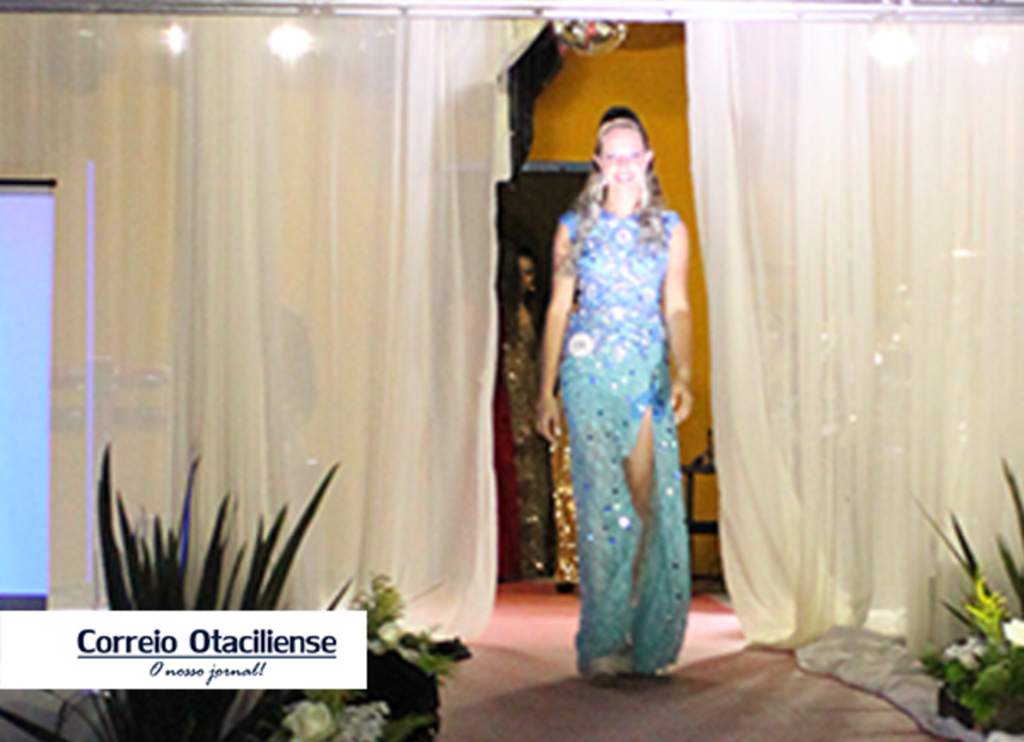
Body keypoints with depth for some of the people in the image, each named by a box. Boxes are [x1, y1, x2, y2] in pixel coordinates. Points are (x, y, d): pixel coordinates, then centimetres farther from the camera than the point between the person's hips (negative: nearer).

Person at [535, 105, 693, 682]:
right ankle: (603, 645, -4)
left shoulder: (670, 229, 10)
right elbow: (559, 308, 8)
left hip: (648, 374, 1)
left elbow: (677, 308, 5)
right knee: (601, 504, -7)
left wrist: (683, 375, -10)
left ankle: (646, 639, 5)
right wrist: (547, 390, 3)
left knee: (650, 501, -6)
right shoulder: (574, 228, 9)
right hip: (589, 374, -1)